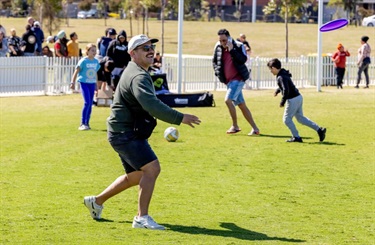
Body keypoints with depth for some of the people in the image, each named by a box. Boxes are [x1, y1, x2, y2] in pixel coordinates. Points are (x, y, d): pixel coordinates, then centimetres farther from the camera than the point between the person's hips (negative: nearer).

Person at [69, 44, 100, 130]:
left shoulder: (96, 61, 7)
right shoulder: (83, 61, -10)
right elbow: (76, 72, -11)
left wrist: (97, 85, 19)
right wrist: (73, 82, -19)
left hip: (92, 83, 6)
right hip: (84, 83, -6)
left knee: (90, 104, 5)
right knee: (87, 102, -15)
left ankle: (87, 123, 14)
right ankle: (82, 124, -13)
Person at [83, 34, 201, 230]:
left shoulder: (134, 71, 15)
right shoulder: (138, 76, -20)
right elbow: (151, 105, -35)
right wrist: (180, 118, -35)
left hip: (126, 133, 11)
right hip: (125, 133, -11)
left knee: (136, 175, 19)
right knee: (152, 168, -19)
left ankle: (97, 201, 31)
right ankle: (142, 217, -15)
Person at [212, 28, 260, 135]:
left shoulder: (238, 46, -10)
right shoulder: (218, 47, 4)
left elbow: (243, 59, -24)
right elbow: (214, 61, 19)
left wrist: (232, 50, -28)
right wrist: (217, 72, 5)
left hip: (238, 78, -7)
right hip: (228, 80, 7)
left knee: (228, 99, -22)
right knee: (242, 105, 8)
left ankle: (235, 126, -10)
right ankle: (255, 128, 13)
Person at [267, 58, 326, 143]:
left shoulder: (281, 77, -20)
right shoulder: (284, 73, 11)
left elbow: (286, 90, -29)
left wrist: (283, 101, -21)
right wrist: (278, 90, 22)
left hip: (293, 99, -10)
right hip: (298, 97, 10)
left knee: (287, 119, 3)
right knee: (300, 118, 17)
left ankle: (296, 137, 6)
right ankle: (319, 129, 13)